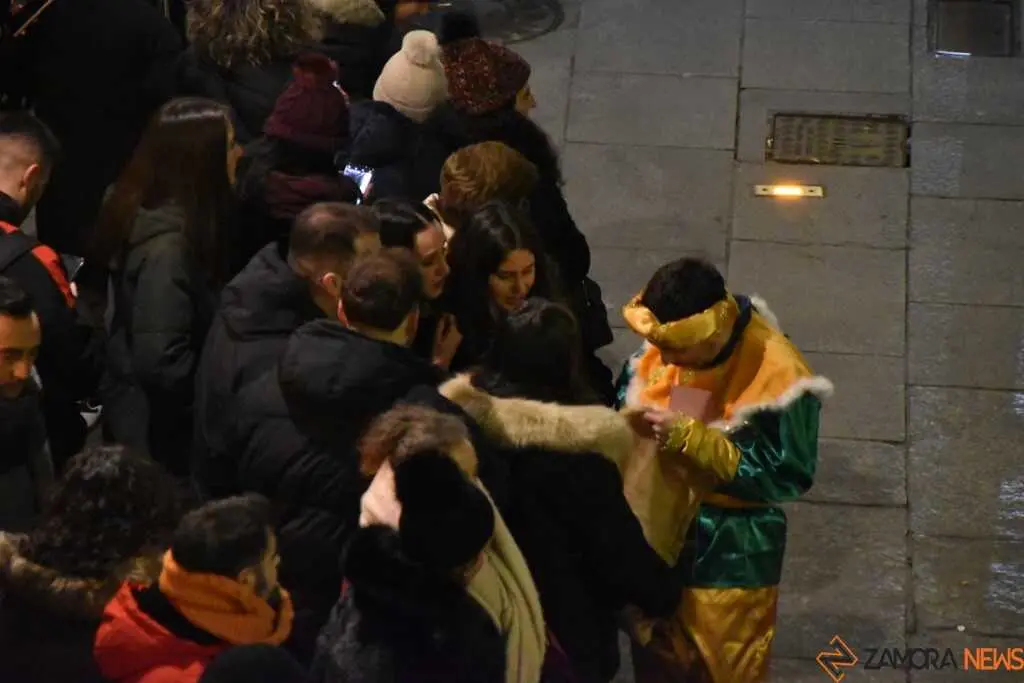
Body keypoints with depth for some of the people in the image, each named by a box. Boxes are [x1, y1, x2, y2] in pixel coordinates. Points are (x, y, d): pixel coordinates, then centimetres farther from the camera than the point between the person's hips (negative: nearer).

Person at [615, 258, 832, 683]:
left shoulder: (776, 376, -27)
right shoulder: (666, 345, -9)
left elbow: (785, 475, -24)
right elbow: (628, 397, 9)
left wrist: (687, 437, -30)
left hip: (730, 555, -5)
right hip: (657, 532, 5)